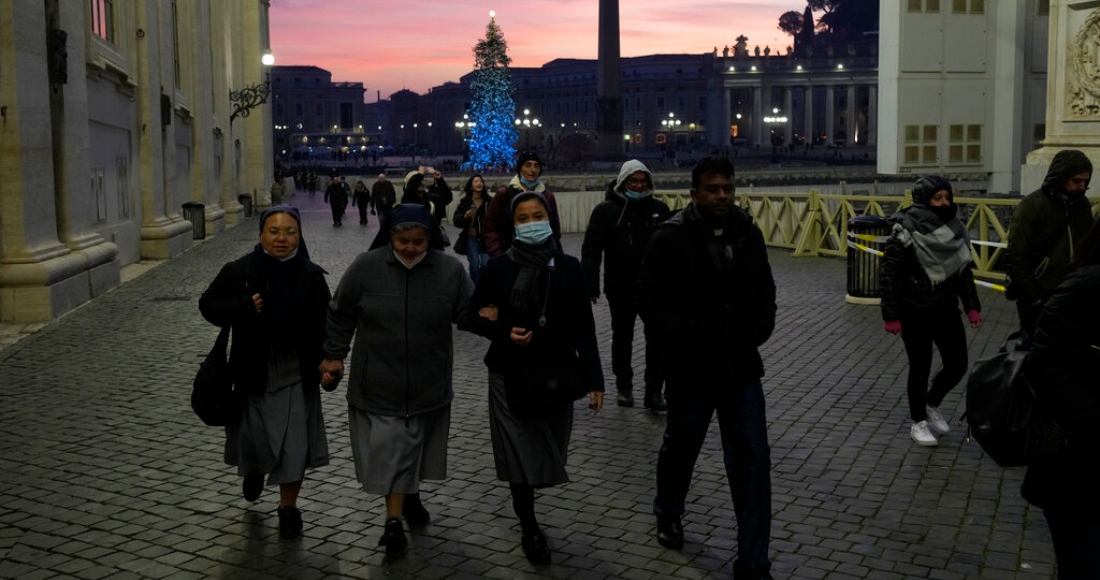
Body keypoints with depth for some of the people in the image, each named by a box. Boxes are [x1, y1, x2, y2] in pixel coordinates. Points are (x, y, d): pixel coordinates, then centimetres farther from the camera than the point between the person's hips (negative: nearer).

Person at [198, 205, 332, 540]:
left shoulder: (311, 276, -6)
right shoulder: (239, 272, -9)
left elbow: (324, 324, 1)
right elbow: (208, 306, -2)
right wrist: (244, 307, -19)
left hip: (296, 376, 0)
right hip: (253, 374, 0)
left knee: (294, 446, 3)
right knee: (254, 438, 16)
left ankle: (288, 507, 22)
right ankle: (253, 470, 52)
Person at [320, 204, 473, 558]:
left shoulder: (450, 270, -8)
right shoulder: (365, 268, -9)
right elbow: (341, 315, 1)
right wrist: (334, 356, 3)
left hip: (428, 382, 2)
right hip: (378, 382, -1)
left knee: (415, 445, 17)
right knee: (389, 449, -1)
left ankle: (410, 495, 41)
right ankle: (394, 519, 7)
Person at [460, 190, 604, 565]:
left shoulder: (568, 268, -4)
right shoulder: (499, 267, -5)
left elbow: (583, 329, -3)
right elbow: (471, 317, 4)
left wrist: (593, 380, -9)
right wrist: (504, 332, -15)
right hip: (510, 375, -1)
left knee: (547, 452, 10)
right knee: (520, 455, 2)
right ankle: (530, 527, 21)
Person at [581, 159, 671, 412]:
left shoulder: (659, 209, 2)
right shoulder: (606, 210, -5)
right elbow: (591, 250, -8)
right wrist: (590, 286, -16)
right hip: (620, 288, -1)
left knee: (657, 339, -3)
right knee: (622, 338, 14)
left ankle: (654, 391, 4)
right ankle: (624, 386, 30)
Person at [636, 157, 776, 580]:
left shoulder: (748, 233, 3)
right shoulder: (671, 238, -11)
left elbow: (764, 291, 14)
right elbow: (650, 301, -12)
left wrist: (757, 332, -2)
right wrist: (688, 339, -19)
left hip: (742, 367, 3)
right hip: (692, 368, -3)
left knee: (752, 459, 0)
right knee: (680, 449, 17)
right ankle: (668, 515, 47)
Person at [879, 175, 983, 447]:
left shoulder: (955, 230, 3)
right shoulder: (906, 231, -15)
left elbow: (964, 271, 11)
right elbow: (888, 275, -14)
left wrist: (972, 306, 5)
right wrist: (891, 316, -17)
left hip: (946, 310, 6)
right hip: (915, 313, -5)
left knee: (958, 364, 5)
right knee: (920, 368, 4)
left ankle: (931, 404, 32)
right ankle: (918, 421, 24)